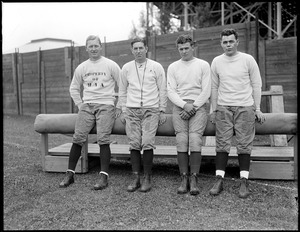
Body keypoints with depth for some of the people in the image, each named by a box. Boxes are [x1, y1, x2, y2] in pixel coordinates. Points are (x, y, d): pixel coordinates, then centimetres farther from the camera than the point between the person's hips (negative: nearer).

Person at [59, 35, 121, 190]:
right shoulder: (81, 68, 13)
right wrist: (79, 104, 10)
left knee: (103, 140, -12)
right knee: (78, 138, -3)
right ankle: (70, 174, 7)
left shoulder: (110, 65, 2)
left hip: (105, 106, -3)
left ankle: (104, 177, -7)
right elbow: (74, 88, 23)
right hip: (86, 106, 4)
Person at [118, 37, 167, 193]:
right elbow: (122, 91, 16)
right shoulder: (126, 68, 12)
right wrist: (123, 111, 10)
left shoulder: (156, 67, 5)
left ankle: (147, 178, 1)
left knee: (147, 144, -10)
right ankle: (136, 178, 6)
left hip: (151, 110, -2)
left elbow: (162, 90, 7)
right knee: (134, 144, -1)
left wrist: (162, 111, 2)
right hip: (132, 111, 2)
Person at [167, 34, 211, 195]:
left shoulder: (203, 65, 8)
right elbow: (171, 92, 5)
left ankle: (194, 180, -9)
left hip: (198, 106, -2)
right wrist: (185, 105, -11)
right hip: (179, 107, 2)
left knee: (195, 141, -14)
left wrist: (193, 107, -8)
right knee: (181, 142, -7)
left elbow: (206, 92, 2)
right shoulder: (173, 67, 13)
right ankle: (184, 179, -2)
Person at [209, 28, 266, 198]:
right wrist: (214, 110, 9)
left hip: (245, 107, -1)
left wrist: (257, 109, 0)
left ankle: (244, 182, 6)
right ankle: (219, 181, 5)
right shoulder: (216, 62, 8)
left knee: (244, 145, -1)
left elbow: (256, 85, 4)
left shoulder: (248, 60, 1)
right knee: (222, 144, -1)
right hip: (223, 108, 2)